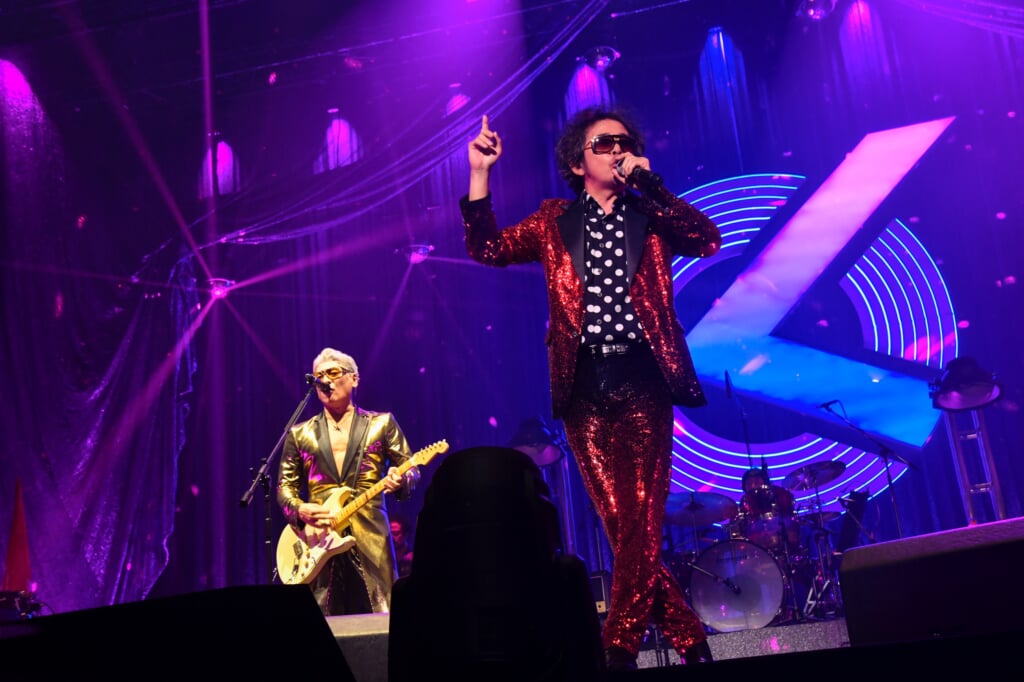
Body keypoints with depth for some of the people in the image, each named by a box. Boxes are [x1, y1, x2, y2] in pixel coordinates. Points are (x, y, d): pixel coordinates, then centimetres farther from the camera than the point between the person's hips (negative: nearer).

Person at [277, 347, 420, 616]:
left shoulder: (381, 424, 8)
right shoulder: (299, 434, 13)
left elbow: (411, 470, 6)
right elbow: (284, 487, 13)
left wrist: (400, 480, -17)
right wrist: (300, 510, -8)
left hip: (370, 539, -1)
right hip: (319, 540, 2)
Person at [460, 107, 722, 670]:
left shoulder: (651, 216, 13)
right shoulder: (555, 222, 14)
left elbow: (708, 240, -4)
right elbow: (486, 249, 5)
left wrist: (648, 184, -7)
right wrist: (480, 173, -2)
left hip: (642, 380, -1)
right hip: (585, 387, 1)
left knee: (641, 523, -8)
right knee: (621, 526, 1)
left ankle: (619, 649, -2)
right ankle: (688, 638, 15)